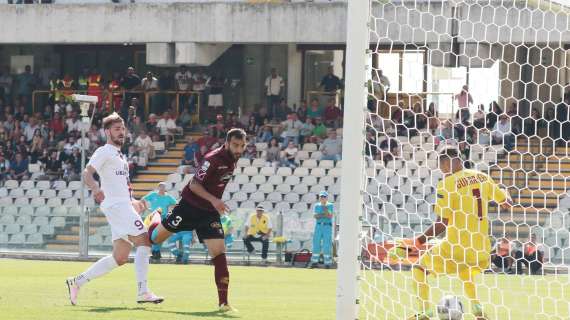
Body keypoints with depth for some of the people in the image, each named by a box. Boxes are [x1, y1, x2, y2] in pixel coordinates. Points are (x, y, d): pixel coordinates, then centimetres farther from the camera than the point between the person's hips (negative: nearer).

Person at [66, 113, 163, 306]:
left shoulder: (120, 155, 25)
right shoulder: (104, 152, -4)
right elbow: (87, 173, -18)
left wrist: (134, 202, 23)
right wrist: (96, 189, -38)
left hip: (124, 205, 9)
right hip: (116, 205, -9)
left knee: (120, 257, 6)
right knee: (144, 241, -16)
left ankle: (77, 282, 11)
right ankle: (143, 292, -19)